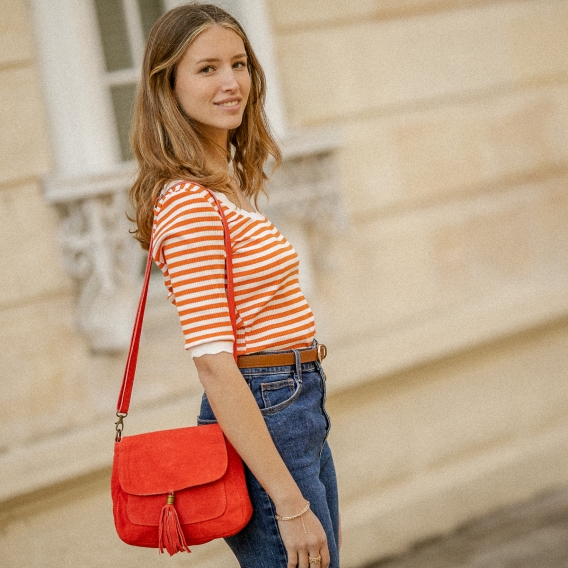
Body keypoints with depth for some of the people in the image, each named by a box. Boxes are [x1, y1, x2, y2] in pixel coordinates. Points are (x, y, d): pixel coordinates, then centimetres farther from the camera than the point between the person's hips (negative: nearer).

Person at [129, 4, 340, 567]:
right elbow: (213, 364, -22)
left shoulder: (228, 188, 12)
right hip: (261, 426, -9)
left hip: (300, 413, 9)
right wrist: (291, 506, -23)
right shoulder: (188, 203, -17)